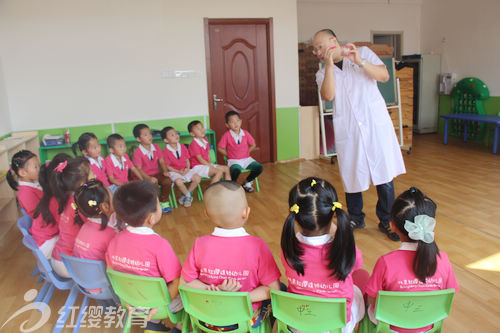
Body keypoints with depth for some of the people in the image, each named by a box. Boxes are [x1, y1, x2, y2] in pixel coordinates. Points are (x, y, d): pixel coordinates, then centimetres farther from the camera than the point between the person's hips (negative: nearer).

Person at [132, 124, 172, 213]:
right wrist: (149, 178, -29)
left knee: (168, 181, -23)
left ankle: (163, 202, -2)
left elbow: (161, 161, 5)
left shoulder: (156, 147, 4)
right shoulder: (137, 152, -13)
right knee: (153, 185, -33)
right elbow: (139, 169, -16)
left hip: (156, 173, 5)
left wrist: (165, 171, -14)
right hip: (144, 176, -4)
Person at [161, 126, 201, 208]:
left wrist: (187, 168, -11)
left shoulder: (183, 147, 4)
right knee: (178, 181, -36)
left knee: (197, 178, -18)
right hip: (174, 172, -5)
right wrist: (178, 171, -18)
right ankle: (188, 196, -5)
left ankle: (185, 195, 2)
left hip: (185, 170, 5)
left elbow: (187, 160, 9)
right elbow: (167, 166, -10)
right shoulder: (166, 151, -12)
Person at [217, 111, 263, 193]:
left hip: (246, 159, 4)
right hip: (234, 160, -4)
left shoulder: (245, 133, 0)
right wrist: (229, 154, -4)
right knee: (236, 170, -37)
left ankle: (247, 183, 9)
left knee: (259, 167, -17)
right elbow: (219, 148, -2)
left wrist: (246, 152, 3)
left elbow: (253, 145, 12)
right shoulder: (227, 135, -9)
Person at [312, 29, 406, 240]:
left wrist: (360, 62, -15)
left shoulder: (364, 53, 10)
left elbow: (384, 76, -3)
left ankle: (386, 221, 16)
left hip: (376, 123, -1)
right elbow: (328, 95, -9)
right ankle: (355, 219, 25)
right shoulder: (322, 73, 12)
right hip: (347, 130, 2)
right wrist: (329, 64, -12)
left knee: (385, 174, 0)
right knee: (352, 176, 5)